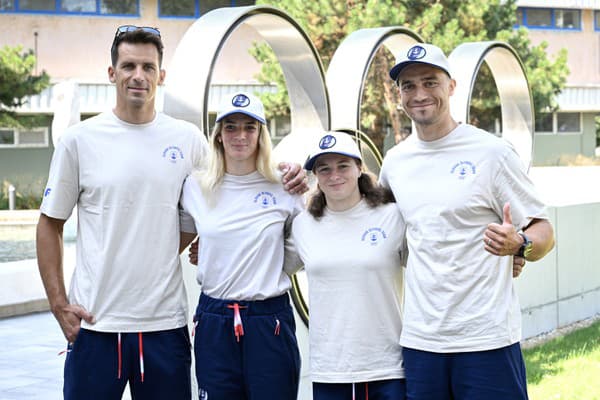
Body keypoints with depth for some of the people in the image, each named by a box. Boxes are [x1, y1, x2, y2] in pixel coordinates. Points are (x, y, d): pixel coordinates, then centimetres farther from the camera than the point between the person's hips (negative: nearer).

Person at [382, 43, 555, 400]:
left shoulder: (492, 152, -5)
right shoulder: (395, 161, 10)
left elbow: (544, 233, -4)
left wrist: (517, 244, -25)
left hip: (487, 339, -4)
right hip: (420, 339, 5)